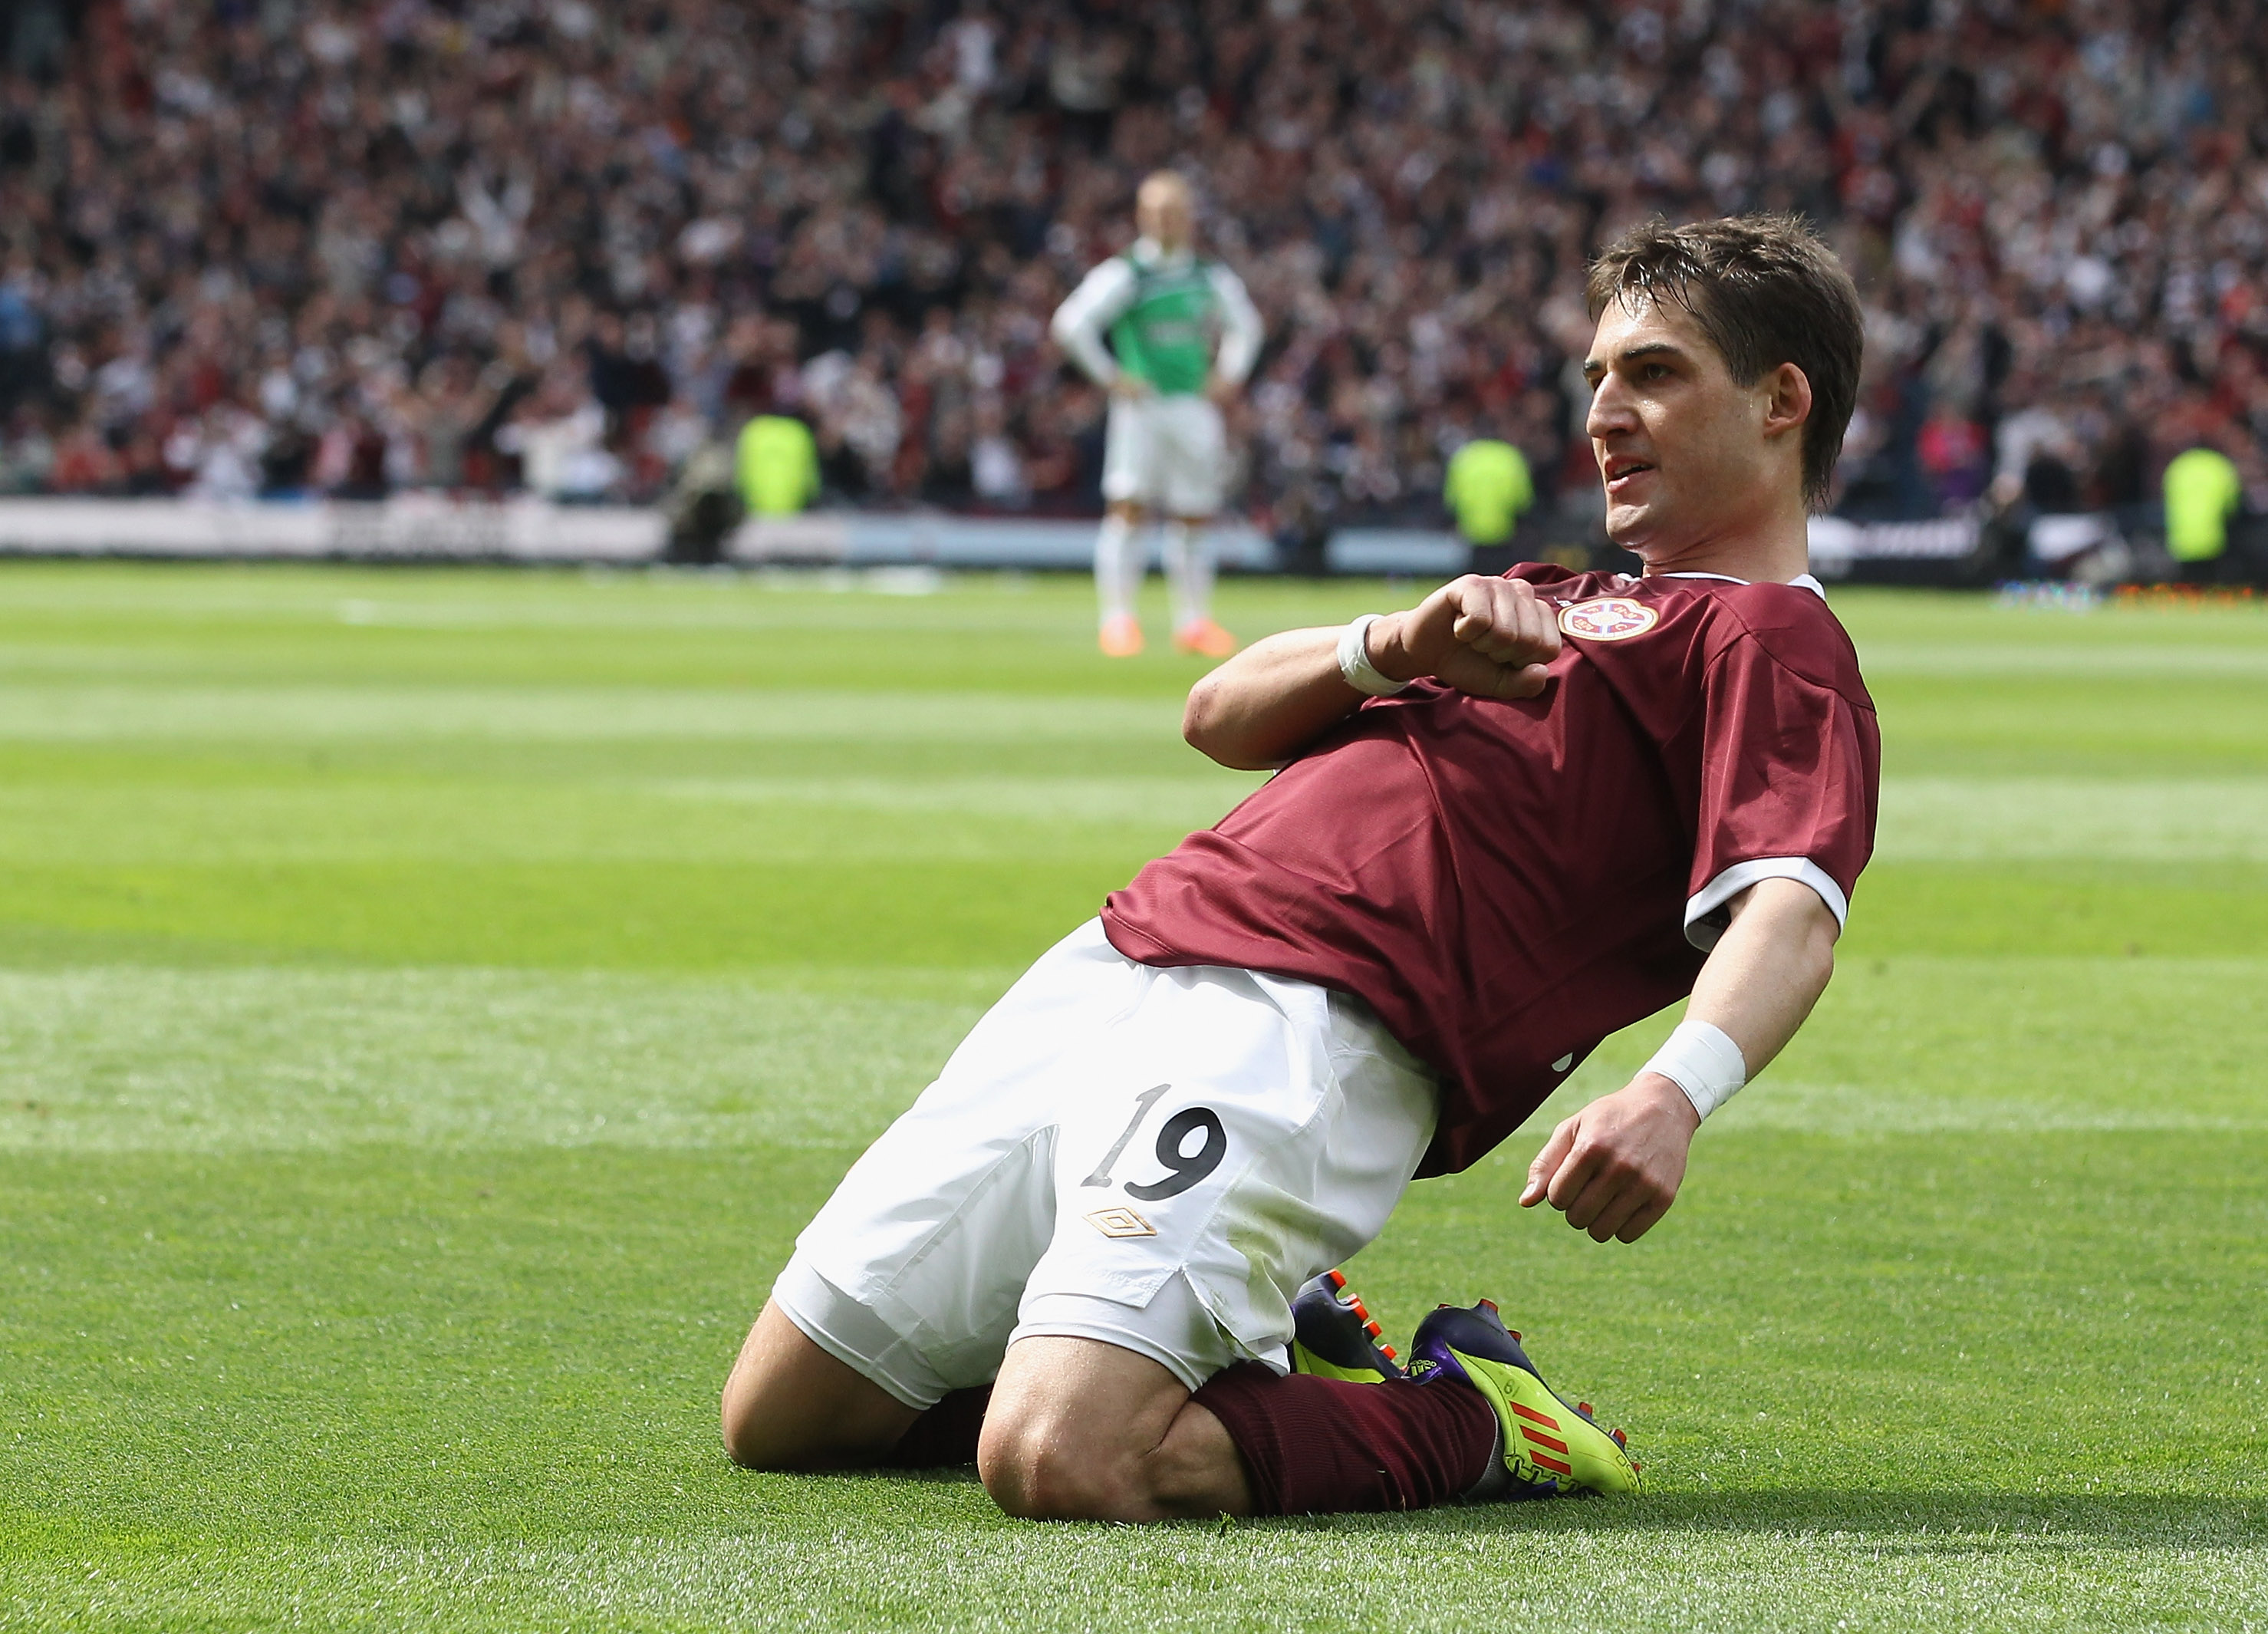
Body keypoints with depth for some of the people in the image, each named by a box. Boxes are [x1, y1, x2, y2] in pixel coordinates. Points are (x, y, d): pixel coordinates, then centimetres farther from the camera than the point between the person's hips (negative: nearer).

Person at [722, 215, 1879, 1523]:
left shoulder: (1773, 641, 3)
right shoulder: (1565, 602, 31)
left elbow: (1792, 912, -17)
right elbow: (1222, 715, 24)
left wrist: (1678, 1092, -39)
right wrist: (1395, 647, 2)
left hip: (1308, 1028, -9)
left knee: (1059, 1464, -30)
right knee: (778, 1417, 9)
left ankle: (1467, 1426, -5)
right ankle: (1261, 1343, 18)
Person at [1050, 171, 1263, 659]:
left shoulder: (1210, 278, 11)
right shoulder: (1123, 275, -5)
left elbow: (1244, 325, 28)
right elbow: (1071, 323, -12)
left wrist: (1228, 375, 15)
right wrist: (1110, 377, -12)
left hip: (1195, 406, 5)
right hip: (1141, 405, -5)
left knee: (1193, 518, 7)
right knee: (1127, 510, -12)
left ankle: (1193, 621, 16)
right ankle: (1117, 618, -10)